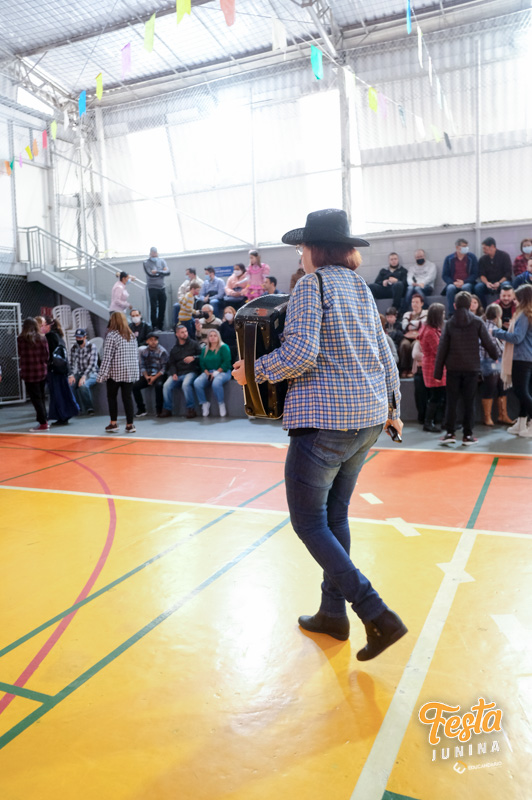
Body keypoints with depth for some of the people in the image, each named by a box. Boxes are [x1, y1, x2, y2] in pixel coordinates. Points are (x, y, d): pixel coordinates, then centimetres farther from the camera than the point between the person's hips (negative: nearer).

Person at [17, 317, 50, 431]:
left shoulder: (20, 339, -8)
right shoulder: (42, 338, -1)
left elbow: (20, 354, 0)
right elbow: (47, 355, 1)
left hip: (29, 372, -4)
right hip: (42, 371, 4)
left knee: (35, 397, 1)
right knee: (41, 396, 16)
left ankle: (43, 423, -1)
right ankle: (43, 420, 21)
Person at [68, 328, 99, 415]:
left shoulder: (92, 347, -6)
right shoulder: (73, 348, 9)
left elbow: (92, 364, -14)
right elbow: (72, 363, 6)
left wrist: (84, 376, -25)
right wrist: (72, 375, -13)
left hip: (91, 373, -4)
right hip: (79, 373, 4)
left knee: (83, 385, -35)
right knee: (69, 384, -26)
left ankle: (89, 409, -22)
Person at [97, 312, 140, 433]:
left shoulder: (112, 335, -9)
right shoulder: (132, 335, 8)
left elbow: (107, 356, -12)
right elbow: (136, 354, 11)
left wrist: (102, 375, -9)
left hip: (115, 372, -4)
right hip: (131, 372, 4)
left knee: (112, 397, 10)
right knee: (127, 397, 6)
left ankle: (113, 423, 9)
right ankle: (130, 425, 6)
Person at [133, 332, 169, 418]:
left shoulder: (162, 351, -5)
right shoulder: (144, 352, 9)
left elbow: (164, 368, -11)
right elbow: (142, 366, 7)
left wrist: (154, 378, -18)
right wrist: (146, 376, -11)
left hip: (159, 375, -4)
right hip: (147, 375, 5)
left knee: (158, 385, -36)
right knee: (135, 386, -17)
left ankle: (159, 409, -21)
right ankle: (141, 409, -5)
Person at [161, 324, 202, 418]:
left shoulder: (194, 344, 9)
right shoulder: (174, 349, 20)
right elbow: (171, 363, 15)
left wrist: (193, 358, -16)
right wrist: (173, 373, -3)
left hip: (191, 371, -4)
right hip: (178, 374, 4)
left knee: (186, 384, -35)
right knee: (166, 385, -21)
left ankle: (191, 409, -23)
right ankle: (167, 409, -8)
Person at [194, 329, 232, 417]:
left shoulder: (224, 347, 2)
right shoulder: (205, 349, 17)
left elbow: (226, 363, -8)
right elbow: (202, 363, 11)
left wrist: (216, 372, -14)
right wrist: (207, 373, -7)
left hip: (222, 372, -4)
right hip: (208, 372, 5)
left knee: (216, 383, -38)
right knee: (197, 383, -25)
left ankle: (221, 404, -16)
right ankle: (204, 403, -8)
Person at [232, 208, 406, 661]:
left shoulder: (312, 285, -9)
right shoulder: (362, 288, 14)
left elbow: (300, 353, -21)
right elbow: (386, 357, 15)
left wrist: (253, 372, -6)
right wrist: (392, 408, 24)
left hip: (324, 421, -8)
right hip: (367, 420, 9)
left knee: (309, 522, 2)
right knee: (335, 515, 17)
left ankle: (378, 615, -2)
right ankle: (333, 613, 27)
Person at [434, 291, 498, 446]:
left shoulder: (449, 323, 0)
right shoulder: (477, 322, -2)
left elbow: (442, 348, -2)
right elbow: (488, 343, 0)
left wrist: (438, 371, 2)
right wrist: (496, 355, 21)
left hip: (453, 368, 0)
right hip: (472, 368, 0)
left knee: (451, 401, 6)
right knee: (469, 402, 5)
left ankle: (450, 433, 2)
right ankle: (468, 435, 7)